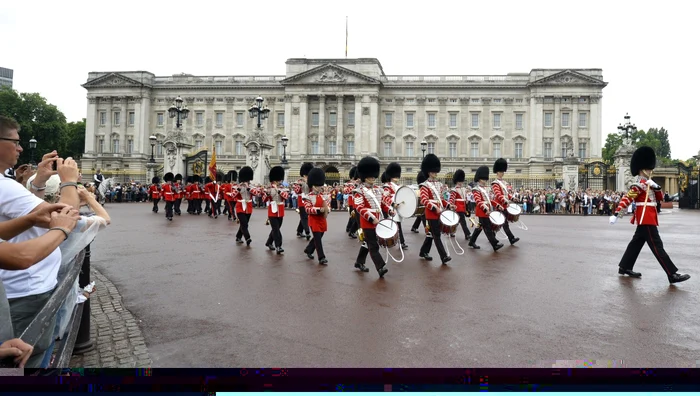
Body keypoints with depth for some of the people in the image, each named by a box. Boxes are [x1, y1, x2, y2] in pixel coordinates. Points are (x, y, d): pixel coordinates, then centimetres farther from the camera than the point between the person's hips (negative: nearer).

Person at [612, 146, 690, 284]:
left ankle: (624, 267, 20)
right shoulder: (639, 184, -13)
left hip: (647, 218, 10)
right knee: (657, 246, -11)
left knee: (637, 242, 13)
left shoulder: (648, 184, 16)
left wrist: (656, 187, -3)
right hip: (646, 218, -10)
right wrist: (617, 214, -27)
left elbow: (660, 198, 16)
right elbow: (626, 199, -21)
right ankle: (673, 275, -12)